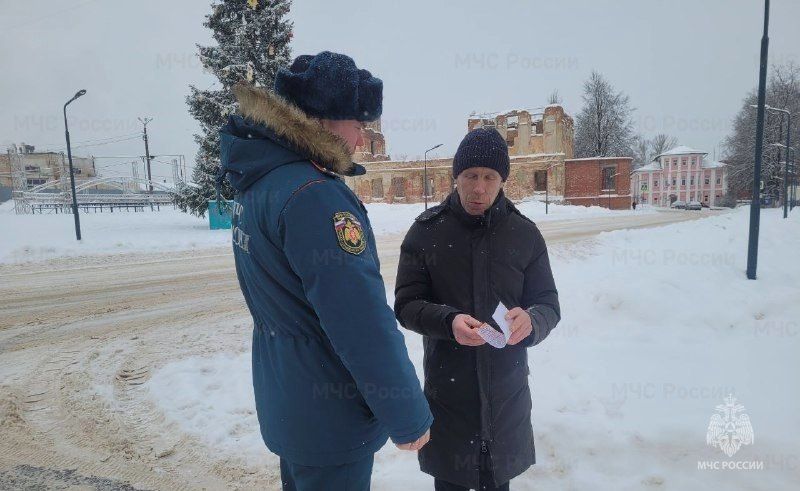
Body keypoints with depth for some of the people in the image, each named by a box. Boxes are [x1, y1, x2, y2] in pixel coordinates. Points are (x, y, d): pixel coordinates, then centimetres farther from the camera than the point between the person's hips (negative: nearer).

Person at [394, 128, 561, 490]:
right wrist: (449, 321, -26)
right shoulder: (426, 231, -5)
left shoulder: (524, 233, -2)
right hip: (446, 388, -1)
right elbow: (406, 304, -6)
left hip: (507, 389, 2)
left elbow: (548, 304, 1)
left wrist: (531, 321, -22)